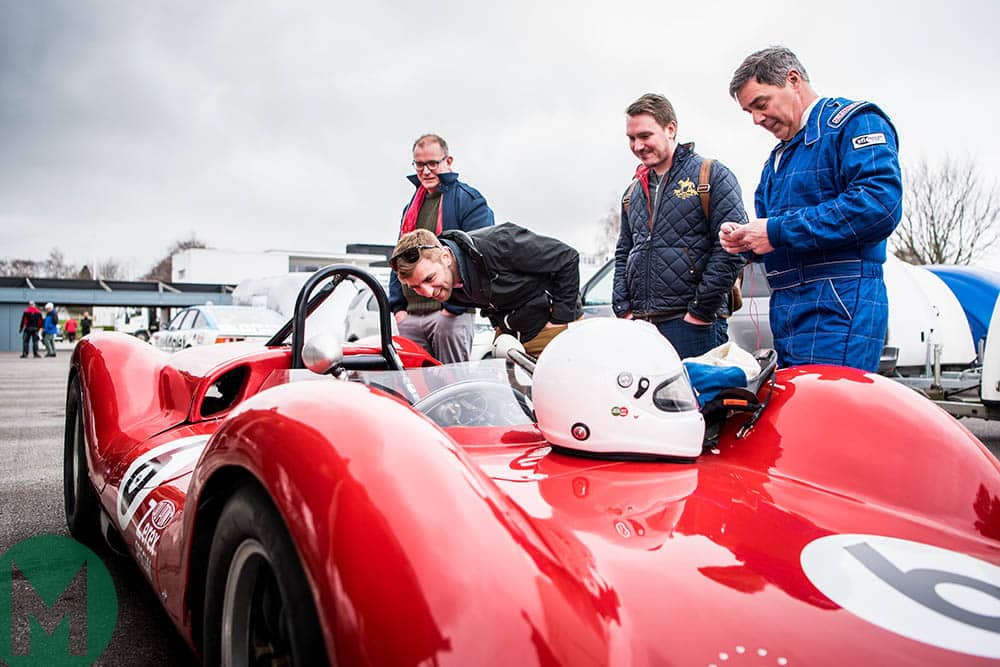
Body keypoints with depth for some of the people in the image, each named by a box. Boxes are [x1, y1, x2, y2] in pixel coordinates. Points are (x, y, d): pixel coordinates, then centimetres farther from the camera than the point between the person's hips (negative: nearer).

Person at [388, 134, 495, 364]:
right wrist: (397, 306, 11)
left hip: (450, 313, -6)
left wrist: (454, 306, -17)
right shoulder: (412, 206, 21)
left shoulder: (469, 201, -1)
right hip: (410, 316, 7)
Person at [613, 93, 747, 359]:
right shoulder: (634, 191, 20)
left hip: (693, 322, -5)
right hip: (640, 325, 6)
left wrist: (701, 310, -13)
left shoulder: (713, 176, 1)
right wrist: (623, 309, 10)